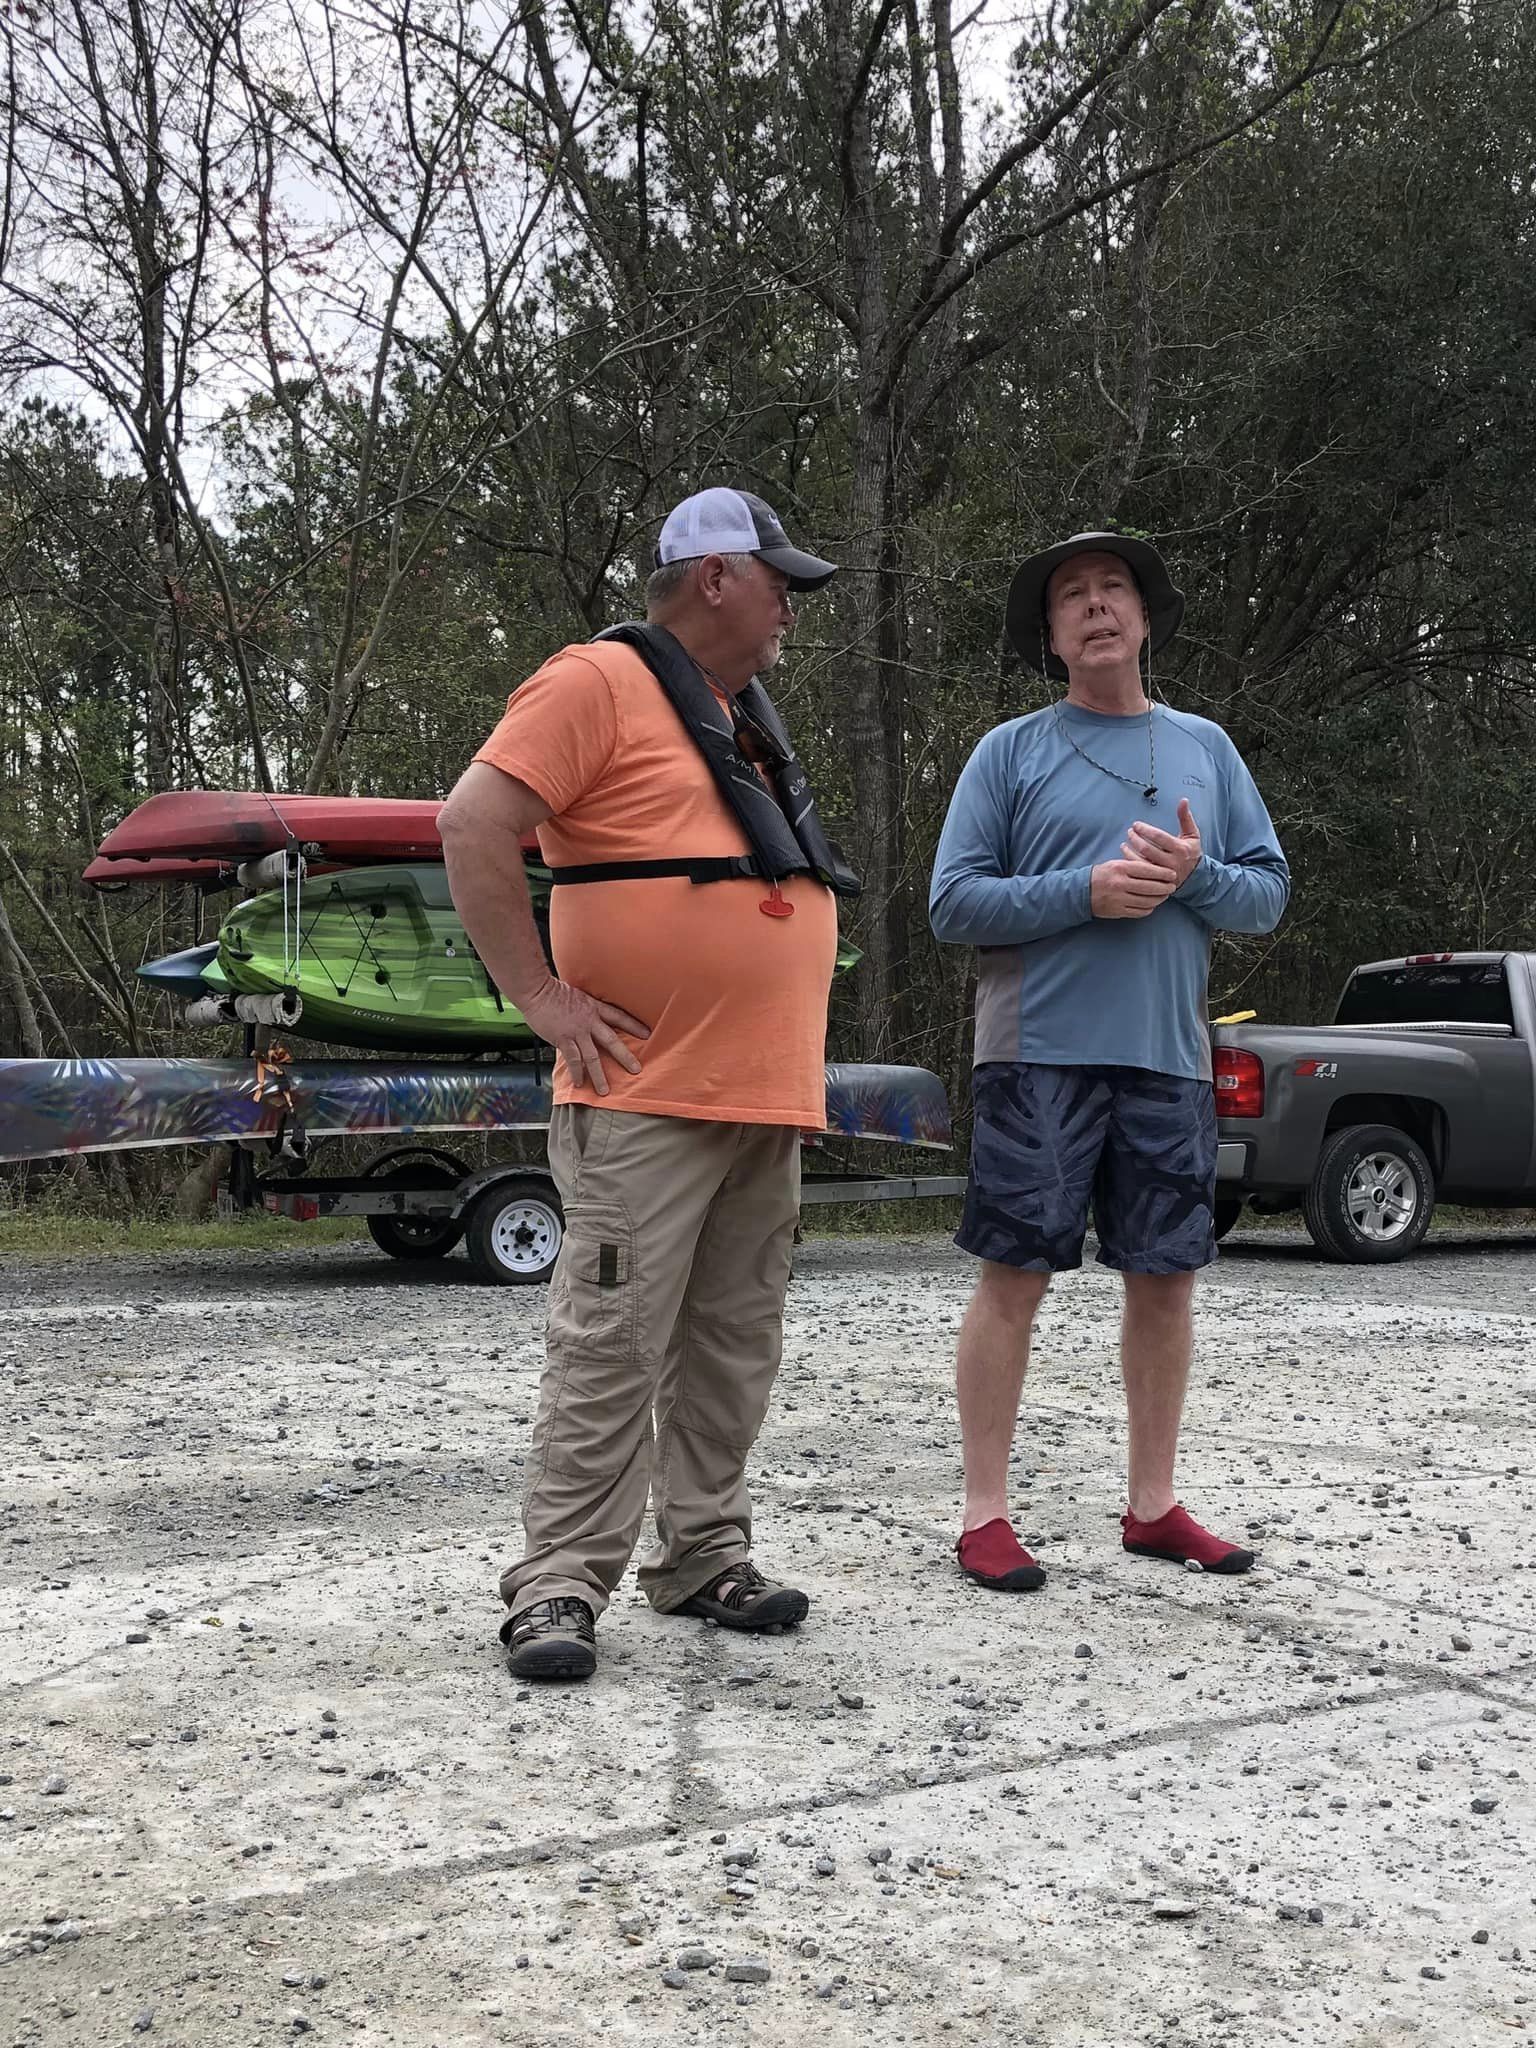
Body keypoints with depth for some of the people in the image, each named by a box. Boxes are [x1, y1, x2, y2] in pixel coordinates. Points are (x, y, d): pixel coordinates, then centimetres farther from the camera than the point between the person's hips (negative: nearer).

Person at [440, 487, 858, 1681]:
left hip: (769, 1099, 8)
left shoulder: (749, 720, 20)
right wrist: (544, 1000, -15)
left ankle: (705, 1559, 20)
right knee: (612, 1350, -7)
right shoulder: (599, 685, -6)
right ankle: (561, 1588, -1)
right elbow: (475, 830, -15)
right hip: (647, 1099, -8)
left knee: (733, 1349, 11)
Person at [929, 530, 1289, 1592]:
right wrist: (1088, 891, -14)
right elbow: (955, 900, -3)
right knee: (1016, 1277, -3)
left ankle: (1153, 1504, 21)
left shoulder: (1205, 748, 13)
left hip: (1168, 1059, 4)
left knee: (1167, 1277, 8)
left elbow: (1271, 893, 11)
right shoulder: (1010, 751, 4)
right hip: (1041, 1054, -3)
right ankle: (985, 1514, 6)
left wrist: (1196, 875, -10)